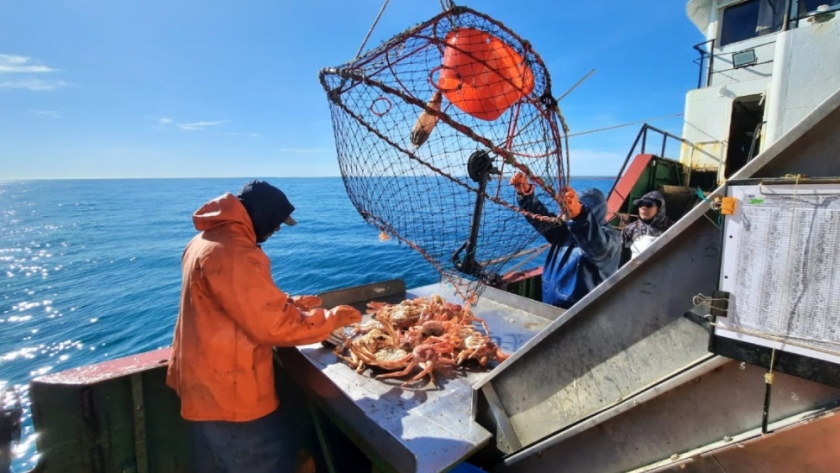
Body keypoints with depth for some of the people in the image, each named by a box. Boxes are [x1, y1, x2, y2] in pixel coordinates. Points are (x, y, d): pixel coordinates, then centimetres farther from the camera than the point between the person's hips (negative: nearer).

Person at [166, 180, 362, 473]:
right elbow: (274, 325, -26)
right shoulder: (233, 253, -28)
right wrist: (333, 318, -15)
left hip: (205, 383, 10)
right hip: (230, 392, -10)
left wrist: (289, 302, 6)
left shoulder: (206, 240, 6)